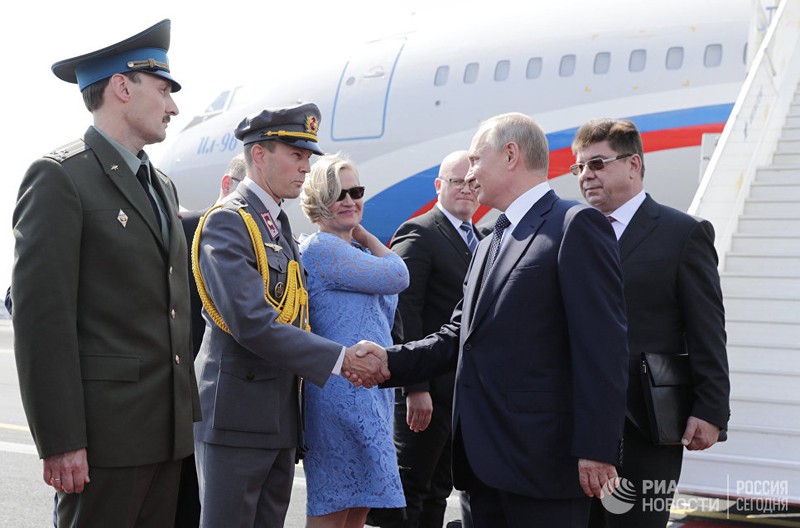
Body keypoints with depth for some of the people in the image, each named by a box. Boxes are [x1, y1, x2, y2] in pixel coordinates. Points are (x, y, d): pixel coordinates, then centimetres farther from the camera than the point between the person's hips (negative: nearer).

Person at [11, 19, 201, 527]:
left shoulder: (163, 186, 18)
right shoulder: (60, 176, -7)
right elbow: (41, 317, -14)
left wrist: (188, 409, 16)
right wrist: (60, 442, -18)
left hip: (168, 429, 8)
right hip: (104, 429, -7)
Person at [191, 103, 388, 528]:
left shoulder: (279, 226, 16)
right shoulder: (228, 222, -13)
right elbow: (253, 324, -23)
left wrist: (349, 359, 1)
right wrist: (339, 358, -21)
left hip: (280, 414, 9)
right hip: (236, 413, -9)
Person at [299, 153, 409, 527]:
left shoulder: (356, 252, 16)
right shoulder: (320, 248, -11)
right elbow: (398, 277, -13)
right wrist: (364, 235, 1)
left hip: (373, 392, 9)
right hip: (341, 394, -9)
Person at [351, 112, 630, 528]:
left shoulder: (576, 225, -7)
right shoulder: (489, 246, 22)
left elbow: (602, 347, -14)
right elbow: (459, 336, 18)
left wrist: (596, 450, -19)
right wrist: (391, 362, 2)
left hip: (543, 461, -8)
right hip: (483, 462, 8)